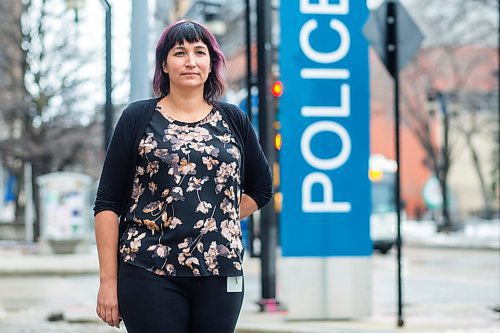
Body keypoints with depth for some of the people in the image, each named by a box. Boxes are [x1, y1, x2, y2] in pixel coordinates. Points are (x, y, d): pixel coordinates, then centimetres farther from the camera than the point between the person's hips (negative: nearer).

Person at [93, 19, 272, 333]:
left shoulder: (233, 119, 11)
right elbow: (108, 204, 2)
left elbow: (261, 188, 23)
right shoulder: (138, 118, 5)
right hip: (150, 274, -2)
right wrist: (108, 281, -4)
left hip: (219, 272, 2)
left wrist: (217, 221, 8)